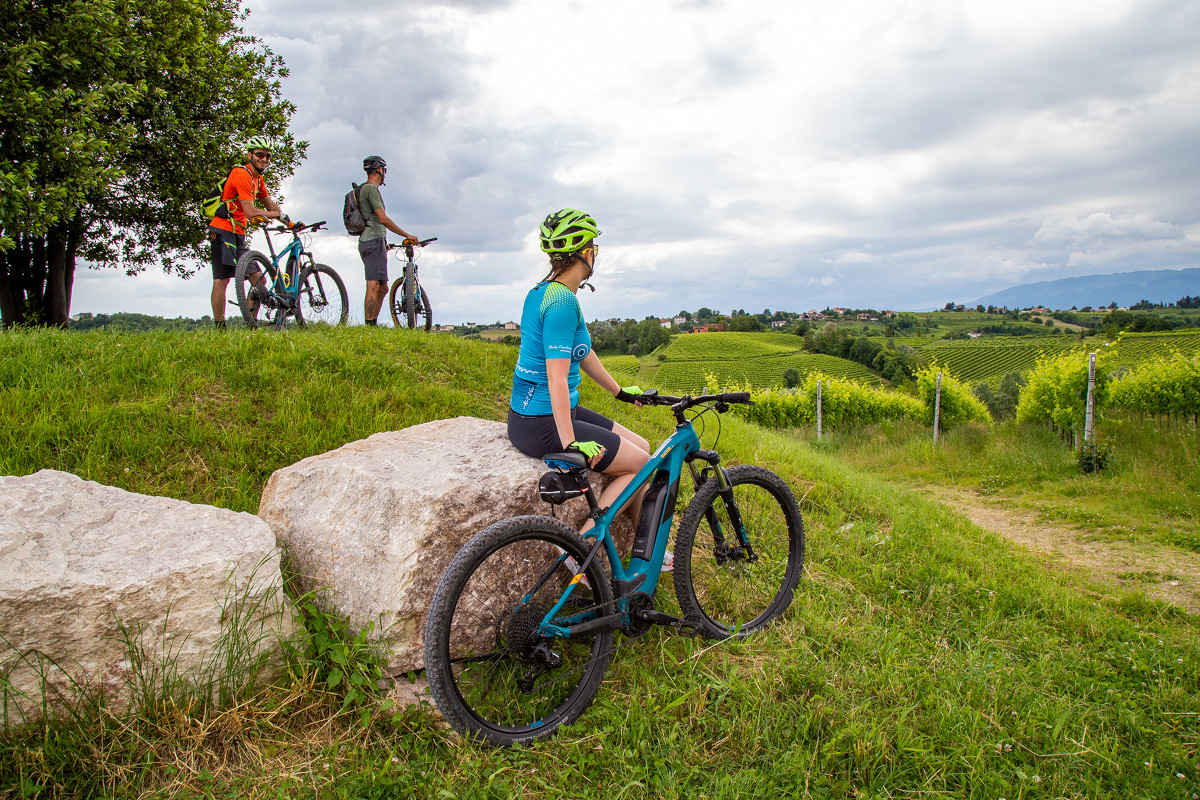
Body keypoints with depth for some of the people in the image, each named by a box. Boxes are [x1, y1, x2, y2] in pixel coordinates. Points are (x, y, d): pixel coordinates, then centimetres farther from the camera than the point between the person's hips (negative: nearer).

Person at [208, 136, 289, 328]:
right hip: (223, 231, -10)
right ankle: (219, 327, -12)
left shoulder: (258, 178, 15)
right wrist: (280, 215, -10)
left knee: (258, 280, 4)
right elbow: (250, 212, -21)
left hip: (238, 235, 10)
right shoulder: (242, 175, -14)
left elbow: (269, 204, 23)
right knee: (221, 280, -12)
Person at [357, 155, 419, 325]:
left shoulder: (362, 190, 23)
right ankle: (370, 327, -17)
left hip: (366, 242, 10)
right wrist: (407, 235, -11)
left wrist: (384, 243, 38)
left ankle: (372, 326, 10)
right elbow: (383, 219, -16)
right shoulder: (371, 188, -9)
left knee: (383, 288, 11)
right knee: (373, 287, -14)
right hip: (374, 242, -10)